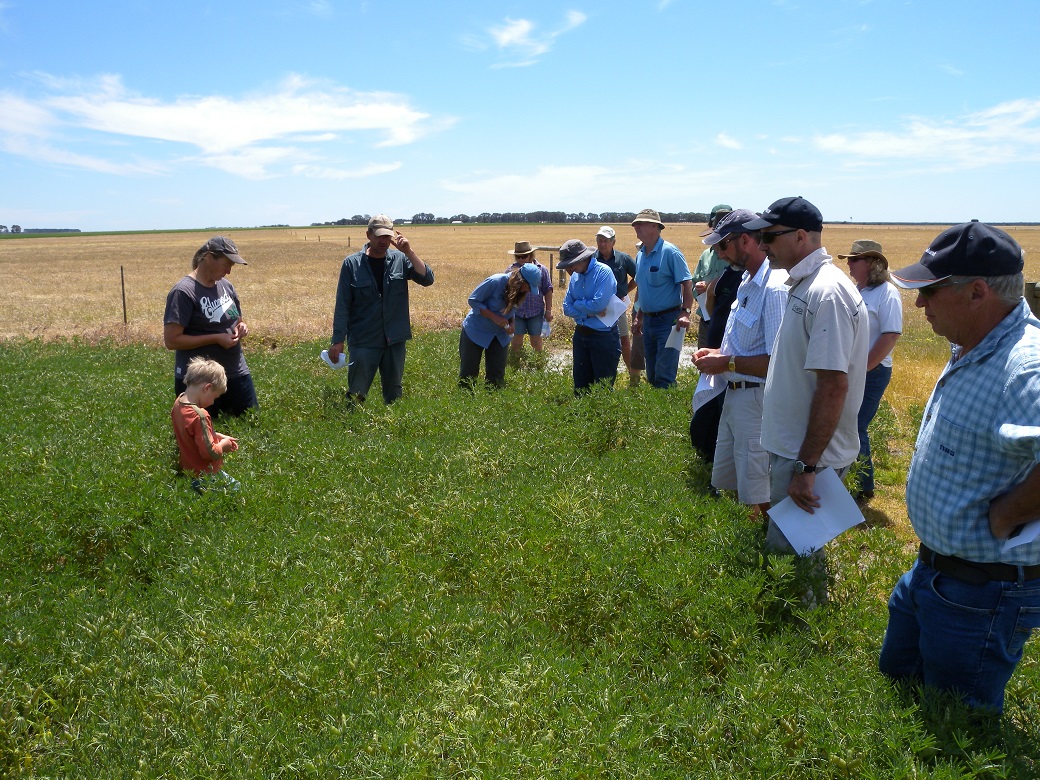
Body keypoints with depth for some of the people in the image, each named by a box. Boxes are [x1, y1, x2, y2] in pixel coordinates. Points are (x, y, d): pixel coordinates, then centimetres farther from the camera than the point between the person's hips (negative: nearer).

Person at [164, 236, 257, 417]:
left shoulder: (226, 286, 7)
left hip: (237, 374, 6)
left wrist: (241, 327, -2)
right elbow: (171, 340, -17)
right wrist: (216, 338, -19)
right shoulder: (183, 292, -13)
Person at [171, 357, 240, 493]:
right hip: (205, 475, -10)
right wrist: (223, 445, -6)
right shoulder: (199, 416, -30)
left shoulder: (178, 402, 0)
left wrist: (218, 436, 8)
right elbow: (210, 453, -26)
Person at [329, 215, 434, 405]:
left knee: (394, 393, 15)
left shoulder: (400, 259, 1)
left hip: (395, 340, 2)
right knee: (356, 395, 1)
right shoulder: (352, 264, -4)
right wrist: (338, 341, -6)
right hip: (363, 341, -2)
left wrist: (409, 252, -20)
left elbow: (427, 279, -10)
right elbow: (342, 305, -3)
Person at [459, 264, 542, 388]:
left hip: (500, 335, 5)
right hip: (476, 331, -5)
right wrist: (494, 317, -26)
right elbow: (473, 300, -18)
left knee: (497, 375, 5)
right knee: (468, 373, 0)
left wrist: (511, 324, -11)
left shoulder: (521, 293, -6)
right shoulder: (495, 282, -25)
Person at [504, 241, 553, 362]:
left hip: (536, 311, 0)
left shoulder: (541, 269, 1)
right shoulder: (511, 270, 1)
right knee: (516, 342, 3)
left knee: (536, 341, 9)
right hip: (517, 312, 0)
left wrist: (548, 310, 2)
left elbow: (548, 291, 5)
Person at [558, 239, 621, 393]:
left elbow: (598, 304, -24)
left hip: (603, 336, -6)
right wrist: (588, 313, -12)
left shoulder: (603, 272, -14)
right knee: (580, 386, 13)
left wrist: (577, 304, -7)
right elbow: (567, 308, 3)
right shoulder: (575, 276, 6)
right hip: (580, 335, 7)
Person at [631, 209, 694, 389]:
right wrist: (638, 317, 20)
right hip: (648, 320, 8)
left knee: (664, 377, -9)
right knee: (652, 375, 14)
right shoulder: (640, 256, 11)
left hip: (668, 320, -8)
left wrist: (685, 312, -27)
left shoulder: (670, 252, -12)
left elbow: (687, 284, -16)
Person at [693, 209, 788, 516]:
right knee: (731, 483, 22)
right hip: (735, 396, 10)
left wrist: (728, 363, -18)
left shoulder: (774, 288, -22)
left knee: (759, 499, 2)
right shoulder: (748, 281, 11)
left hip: (756, 401, -10)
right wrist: (717, 353, 6)